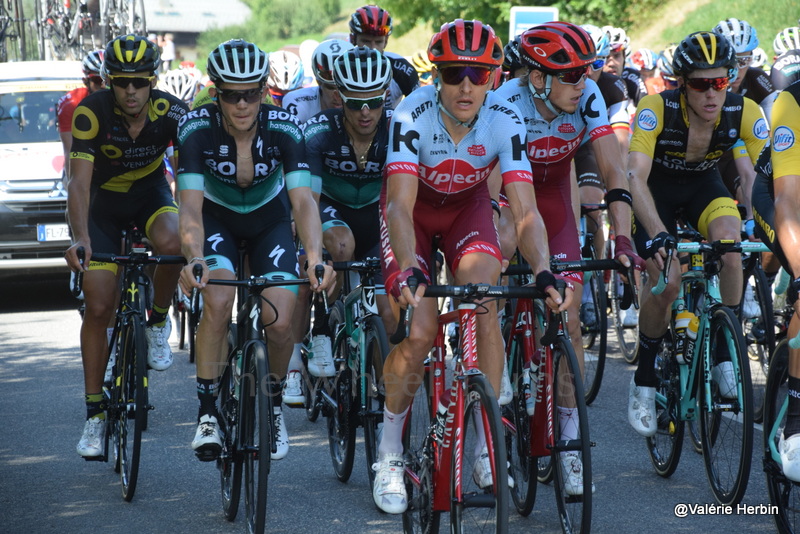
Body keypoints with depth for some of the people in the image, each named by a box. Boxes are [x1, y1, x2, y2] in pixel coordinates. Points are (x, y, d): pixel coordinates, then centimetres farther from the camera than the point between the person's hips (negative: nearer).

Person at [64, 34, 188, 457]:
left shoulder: (172, 113, -24)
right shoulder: (92, 112, -26)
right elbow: (79, 180, -32)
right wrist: (80, 238, -46)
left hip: (151, 193, 1)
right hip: (103, 203, 0)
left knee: (170, 244, -35)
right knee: (98, 308, -8)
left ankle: (158, 323, -6)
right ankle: (95, 413, 4)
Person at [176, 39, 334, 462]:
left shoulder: (283, 128, -27)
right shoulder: (197, 128, -28)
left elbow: (303, 200, -34)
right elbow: (190, 205, -34)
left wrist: (315, 257, -52)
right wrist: (193, 259, -53)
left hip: (270, 221, 1)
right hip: (217, 219, 0)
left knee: (279, 322, -16)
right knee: (217, 302, -28)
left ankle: (274, 403, 13)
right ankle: (207, 412, -16)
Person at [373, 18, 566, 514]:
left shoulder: (504, 120, -27)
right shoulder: (413, 115, -32)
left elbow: (526, 211, -31)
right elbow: (400, 204, -39)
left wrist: (543, 272, -47)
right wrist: (409, 270, -54)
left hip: (467, 206, 2)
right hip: (414, 207, -1)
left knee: (482, 301, -24)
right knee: (420, 333, -17)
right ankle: (389, 454, 3)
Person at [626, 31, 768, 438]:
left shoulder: (745, 113, -25)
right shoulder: (657, 109, -32)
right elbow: (636, 178, -40)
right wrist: (658, 234, -55)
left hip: (703, 186, 2)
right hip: (658, 187, -2)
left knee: (729, 236, -30)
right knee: (665, 281, -21)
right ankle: (644, 380, 2)